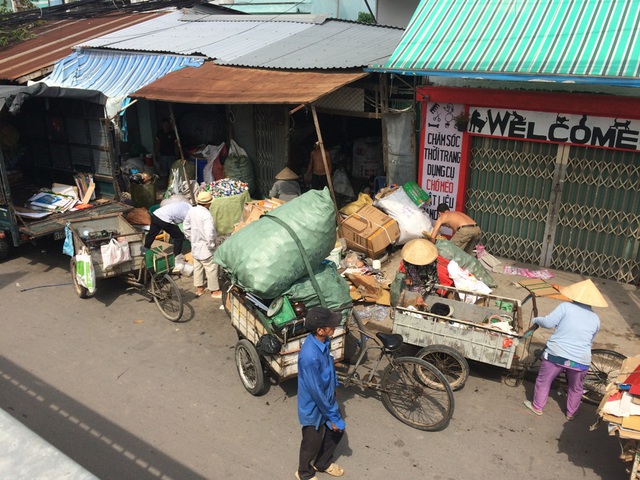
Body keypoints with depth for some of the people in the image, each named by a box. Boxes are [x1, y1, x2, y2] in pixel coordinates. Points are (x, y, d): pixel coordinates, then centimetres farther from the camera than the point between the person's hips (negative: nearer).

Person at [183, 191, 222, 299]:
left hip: (195, 246, 8)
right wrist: (212, 245, -17)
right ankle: (215, 291, 20)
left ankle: (199, 289, 34)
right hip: (205, 249, -8)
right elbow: (209, 234, -32)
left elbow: (186, 227, 9)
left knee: (197, 267, 20)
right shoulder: (206, 215, -27)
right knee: (211, 269, 8)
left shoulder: (191, 211, -3)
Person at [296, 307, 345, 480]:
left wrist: (334, 386, 20)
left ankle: (323, 463, 53)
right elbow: (316, 392, -29)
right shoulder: (310, 356, -39)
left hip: (327, 399, 8)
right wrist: (333, 417, -18)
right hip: (314, 407, -7)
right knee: (312, 443, 18)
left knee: (337, 431, 26)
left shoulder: (323, 341, -13)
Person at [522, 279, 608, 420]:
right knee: (576, 389, 27)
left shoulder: (566, 306, -6)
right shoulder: (595, 319, 5)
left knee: (543, 381, 20)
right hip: (580, 360, 3)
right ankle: (571, 413, 42)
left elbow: (548, 322, -12)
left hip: (556, 354, -2)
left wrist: (536, 320, 8)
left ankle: (537, 406, 33)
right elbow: (591, 341, 16)